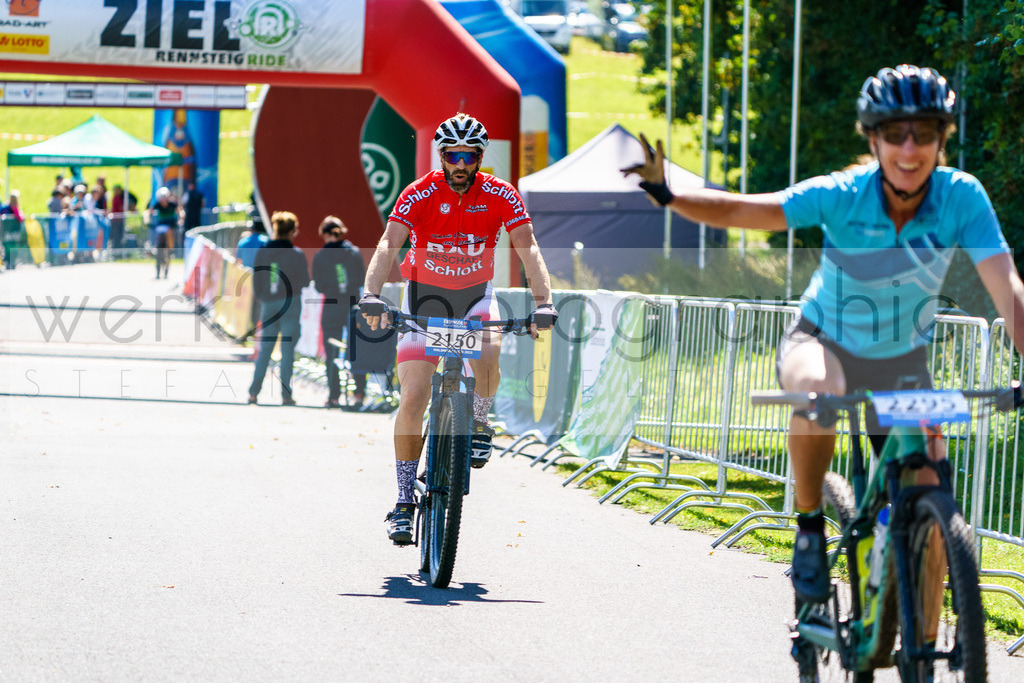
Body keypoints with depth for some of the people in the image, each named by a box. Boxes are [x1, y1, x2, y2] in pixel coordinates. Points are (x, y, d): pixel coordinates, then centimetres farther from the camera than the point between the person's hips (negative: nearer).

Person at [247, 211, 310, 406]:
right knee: (287, 350, 2)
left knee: (264, 349, 10)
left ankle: (254, 391, 2)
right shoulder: (297, 255, -8)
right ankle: (286, 394, -1)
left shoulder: (262, 252, 0)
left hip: (268, 304, 3)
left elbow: (256, 280, 4)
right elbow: (305, 280, -1)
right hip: (290, 304, -3)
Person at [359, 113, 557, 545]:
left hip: (475, 295, 0)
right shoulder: (420, 194, -18)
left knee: (487, 352, -33)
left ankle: (479, 422, -2)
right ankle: (404, 501, -2)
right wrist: (371, 294, -46)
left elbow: (527, 248, -21)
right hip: (425, 296, 0)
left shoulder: (501, 196, -15)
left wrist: (543, 302, -37)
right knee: (413, 397, -11)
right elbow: (388, 244, -29)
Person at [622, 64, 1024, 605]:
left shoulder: (961, 197, -22)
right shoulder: (842, 196, -24)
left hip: (901, 362, 2)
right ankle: (809, 525, -17)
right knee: (818, 391, -39)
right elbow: (740, 211, -27)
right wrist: (667, 196, -44)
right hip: (823, 341, -2)